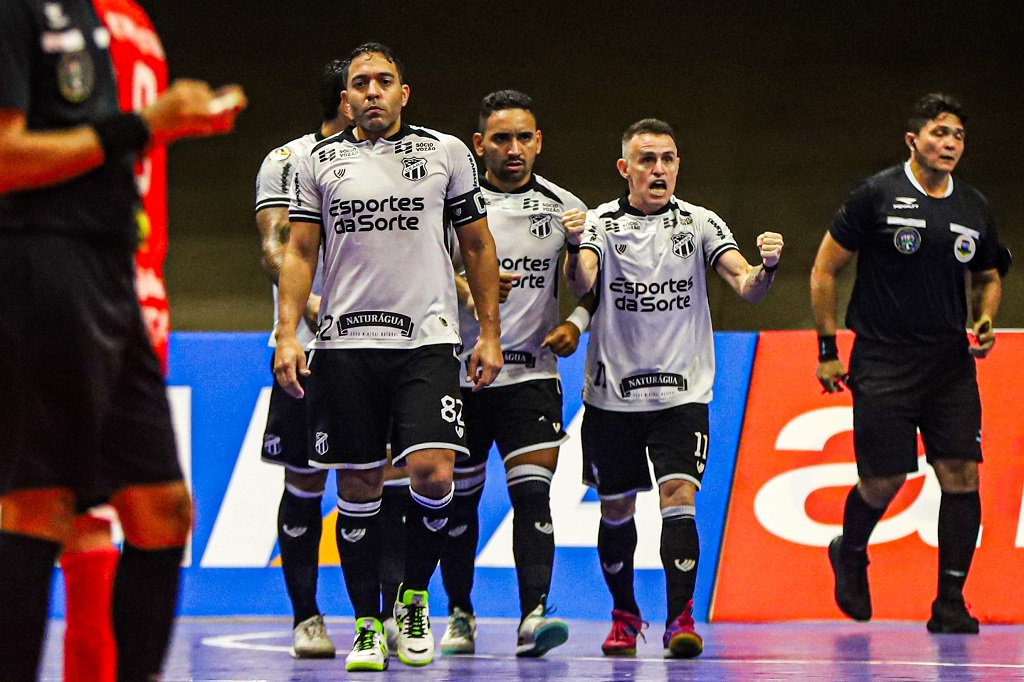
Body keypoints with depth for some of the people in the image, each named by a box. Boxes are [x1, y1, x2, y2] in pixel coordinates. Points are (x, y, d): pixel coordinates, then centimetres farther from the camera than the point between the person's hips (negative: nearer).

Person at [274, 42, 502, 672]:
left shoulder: (447, 153, 8)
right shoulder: (320, 163, 9)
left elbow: (478, 247, 12)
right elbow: (300, 253, 10)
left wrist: (490, 334, 7)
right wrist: (287, 334, -1)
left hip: (428, 339, -1)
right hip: (345, 343, 1)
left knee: (432, 472, -15)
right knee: (358, 486, 1)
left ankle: (414, 600, 7)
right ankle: (367, 625, 10)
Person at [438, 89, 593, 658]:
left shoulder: (564, 208, 6)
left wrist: (574, 323, -2)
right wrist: (469, 288, -22)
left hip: (531, 374, 0)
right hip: (460, 373, 0)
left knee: (533, 492, -15)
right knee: (460, 498, 8)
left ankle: (534, 616, -23)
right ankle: (459, 614, 25)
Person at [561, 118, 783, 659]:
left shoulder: (700, 224, 1)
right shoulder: (601, 223, -1)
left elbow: (746, 285, -9)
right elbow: (582, 284, -18)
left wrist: (765, 268, -32)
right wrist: (576, 247, -40)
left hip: (682, 393, -1)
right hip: (612, 394, 1)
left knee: (679, 498, -16)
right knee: (615, 511, 9)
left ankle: (680, 618, -15)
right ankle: (625, 614, 28)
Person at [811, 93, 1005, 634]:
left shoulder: (974, 208, 8)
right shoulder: (876, 195, -6)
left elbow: (987, 277, 24)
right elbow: (825, 269, 0)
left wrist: (985, 321, 2)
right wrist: (827, 349, -2)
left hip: (950, 362, 4)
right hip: (882, 362, -4)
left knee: (962, 474, -7)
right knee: (883, 481, -1)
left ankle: (950, 601, 0)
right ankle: (850, 555, 32)